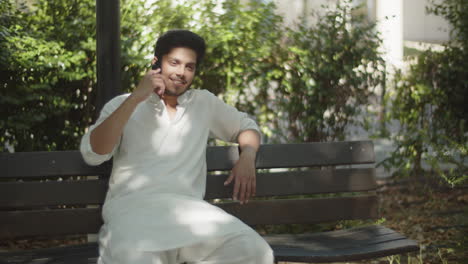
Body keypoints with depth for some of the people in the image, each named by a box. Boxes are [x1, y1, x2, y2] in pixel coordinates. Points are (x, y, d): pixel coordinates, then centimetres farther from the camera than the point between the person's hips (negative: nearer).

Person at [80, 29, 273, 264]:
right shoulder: (122, 105, 15)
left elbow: (246, 125, 35)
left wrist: (247, 158, 10)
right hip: (133, 207, -3)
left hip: (188, 207, 3)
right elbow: (92, 154, 0)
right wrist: (135, 98, -5)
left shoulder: (204, 102, 23)